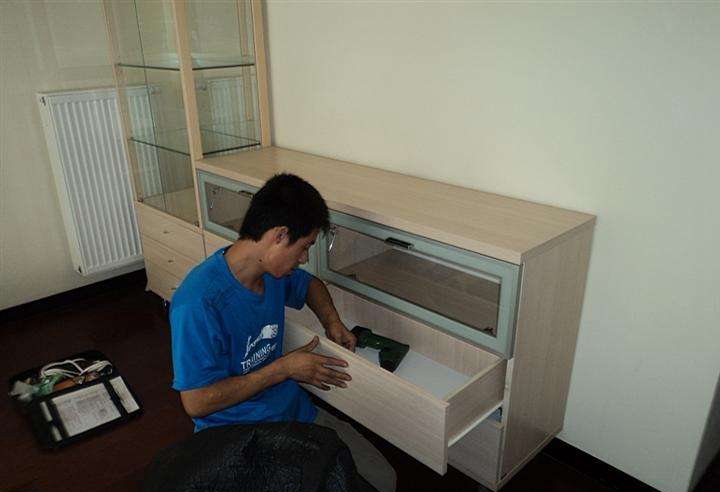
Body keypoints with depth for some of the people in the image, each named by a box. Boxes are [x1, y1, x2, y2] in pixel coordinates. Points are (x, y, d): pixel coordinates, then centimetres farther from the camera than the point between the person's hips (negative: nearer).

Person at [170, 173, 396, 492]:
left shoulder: (275, 270, -3)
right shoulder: (198, 303, -26)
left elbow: (311, 285, 21)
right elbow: (196, 403, -23)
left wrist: (332, 321, 1)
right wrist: (284, 368, -19)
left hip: (294, 410, 7)